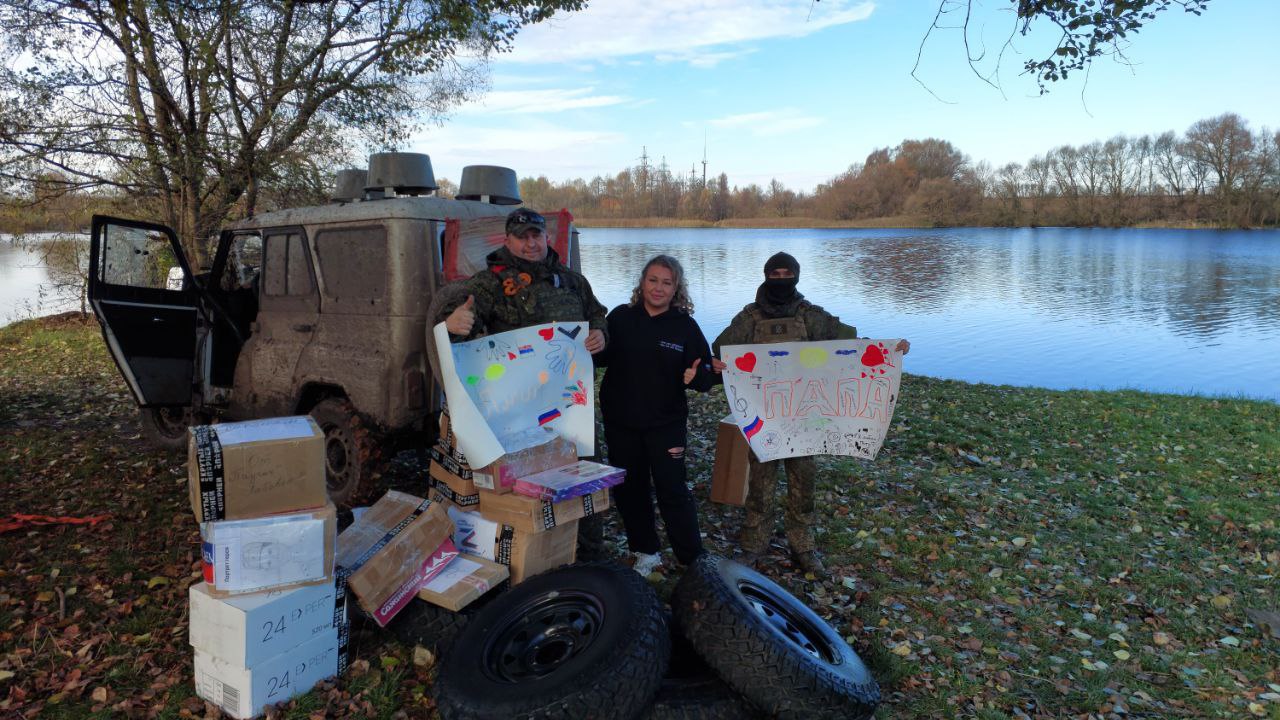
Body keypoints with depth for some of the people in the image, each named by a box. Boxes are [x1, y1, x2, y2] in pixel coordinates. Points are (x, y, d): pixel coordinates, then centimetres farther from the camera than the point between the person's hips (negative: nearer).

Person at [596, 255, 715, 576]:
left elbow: (707, 377, -5)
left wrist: (696, 376, -26)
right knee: (628, 489, 13)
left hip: (666, 423, -3)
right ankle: (645, 552, 31)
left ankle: (694, 561, 13)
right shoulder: (620, 317, -1)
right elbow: (601, 357, 7)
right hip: (620, 421, 3)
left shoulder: (685, 326, -4)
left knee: (672, 490, -2)